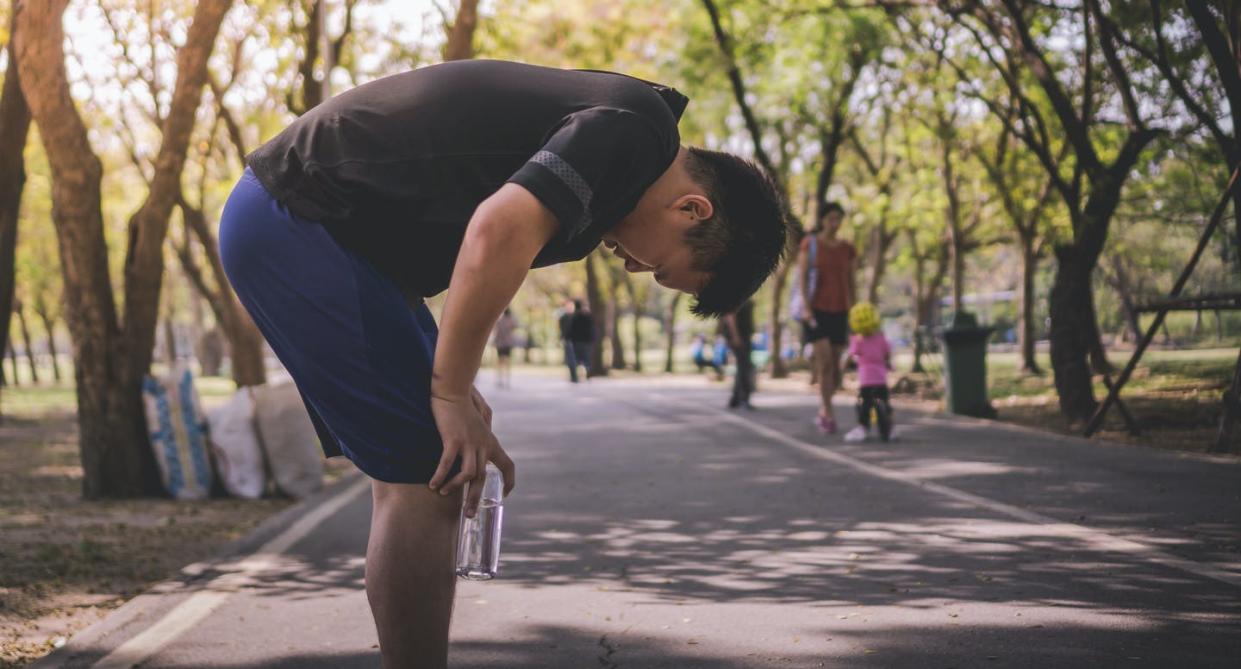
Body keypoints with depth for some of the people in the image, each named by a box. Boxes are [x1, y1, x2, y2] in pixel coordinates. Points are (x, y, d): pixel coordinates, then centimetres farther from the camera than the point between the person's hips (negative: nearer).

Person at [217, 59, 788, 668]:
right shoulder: (637, 127, -15)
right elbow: (499, 232, -29)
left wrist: (452, 386, 10)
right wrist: (452, 393, -19)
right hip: (294, 222, -10)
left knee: (414, 474, 12)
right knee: (424, 479, -9)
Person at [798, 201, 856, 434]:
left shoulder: (847, 249, 10)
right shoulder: (810, 244, 0)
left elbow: (851, 282, 13)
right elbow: (802, 277, -4)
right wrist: (806, 307, -13)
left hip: (839, 312, 4)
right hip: (817, 310, -4)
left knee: (836, 366, 4)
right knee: (826, 363, -14)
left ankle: (822, 411, 23)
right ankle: (828, 414, -6)